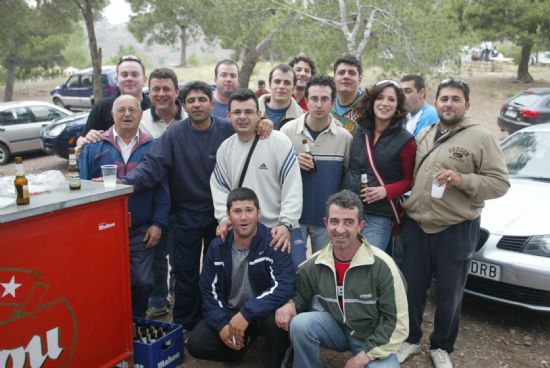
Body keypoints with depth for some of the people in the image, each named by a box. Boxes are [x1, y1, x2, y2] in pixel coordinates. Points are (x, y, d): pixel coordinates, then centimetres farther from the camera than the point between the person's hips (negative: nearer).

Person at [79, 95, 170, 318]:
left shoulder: (152, 148, 6)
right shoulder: (95, 146, 4)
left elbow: (162, 190, 5)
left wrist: (158, 224, -3)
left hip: (141, 232, 0)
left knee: (142, 282, -2)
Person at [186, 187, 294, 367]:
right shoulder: (217, 247, -4)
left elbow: (285, 287, -29)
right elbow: (209, 291, 1)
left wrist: (246, 313, -34)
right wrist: (221, 324, -15)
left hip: (263, 312, -4)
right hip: (229, 312, 4)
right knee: (196, 344, -15)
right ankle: (238, 346, 16)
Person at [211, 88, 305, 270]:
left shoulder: (279, 142, -9)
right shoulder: (224, 149, 6)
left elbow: (293, 188, -11)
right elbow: (219, 188, 10)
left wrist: (286, 224, -17)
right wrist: (225, 217, -6)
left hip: (281, 231, -3)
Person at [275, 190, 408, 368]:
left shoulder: (381, 265, -22)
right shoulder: (314, 265, -10)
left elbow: (396, 320, -15)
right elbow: (301, 295, 7)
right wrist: (291, 305, -17)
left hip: (373, 340, -2)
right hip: (336, 329, 2)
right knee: (300, 324, -26)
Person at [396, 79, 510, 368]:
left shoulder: (481, 138, -7)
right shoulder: (424, 135, 9)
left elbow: (500, 183, -10)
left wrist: (462, 180, -23)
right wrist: (404, 209, 10)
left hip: (456, 230, -4)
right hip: (416, 226, 4)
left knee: (449, 295, 11)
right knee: (412, 288, 14)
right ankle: (411, 339, 35)